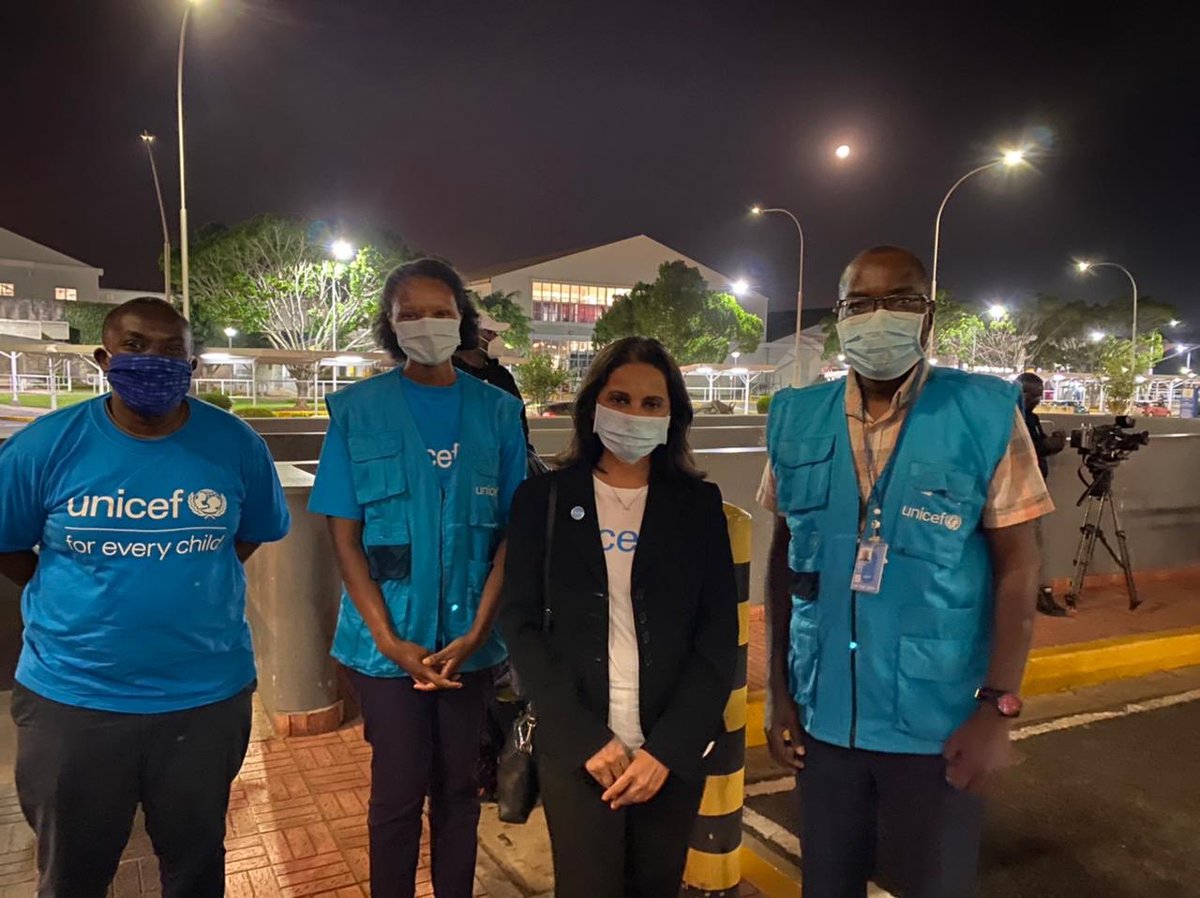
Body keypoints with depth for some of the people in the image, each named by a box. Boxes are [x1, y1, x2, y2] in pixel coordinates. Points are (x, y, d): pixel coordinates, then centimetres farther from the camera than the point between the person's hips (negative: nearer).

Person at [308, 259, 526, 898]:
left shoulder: (498, 411, 0)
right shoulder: (356, 409, -3)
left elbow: (512, 533, 0)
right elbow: (345, 534, -4)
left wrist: (473, 634, -9)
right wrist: (391, 639, -11)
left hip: (469, 639, 1)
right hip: (389, 639, -1)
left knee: (458, 786, 14)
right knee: (398, 790, 10)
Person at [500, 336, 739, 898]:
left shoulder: (699, 504, 2)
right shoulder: (543, 499, 0)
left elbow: (718, 636, -1)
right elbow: (521, 625, -3)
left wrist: (667, 748, -9)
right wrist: (585, 739, -11)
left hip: (673, 751, 1)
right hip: (575, 749, -1)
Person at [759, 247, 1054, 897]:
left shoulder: (985, 415, -9)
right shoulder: (798, 421, -2)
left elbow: (1017, 564, -7)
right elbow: (783, 557, 5)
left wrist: (999, 706, -12)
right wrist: (777, 689, 4)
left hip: (938, 721, -2)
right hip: (823, 714, 3)